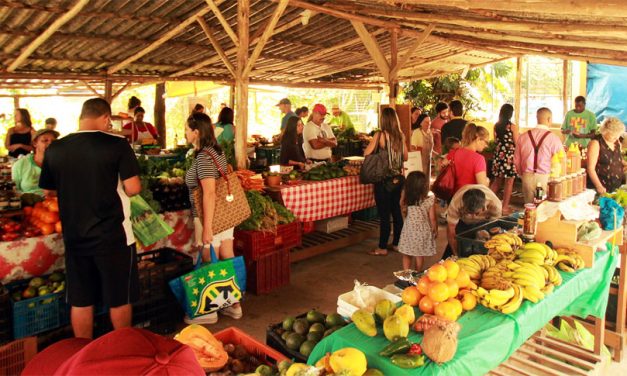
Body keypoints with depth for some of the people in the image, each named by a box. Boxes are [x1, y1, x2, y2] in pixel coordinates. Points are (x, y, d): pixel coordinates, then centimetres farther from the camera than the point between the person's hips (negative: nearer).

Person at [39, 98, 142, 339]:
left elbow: (50, 190, 10)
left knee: (80, 301, 16)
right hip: (113, 236, -4)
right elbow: (133, 188, -15)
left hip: (74, 237, 4)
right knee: (119, 299, 13)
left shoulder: (55, 149, -1)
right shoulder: (117, 144, -13)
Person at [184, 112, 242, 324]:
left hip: (210, 218, -9)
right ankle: (234, 305, 25)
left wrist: (207, 227, -22)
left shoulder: (203, 157, -18)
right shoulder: (217, 151, 9)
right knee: (228, 262, 14)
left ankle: (209, 311, 18)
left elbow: (209, 193, -23)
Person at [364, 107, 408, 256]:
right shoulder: (400, 136, 3)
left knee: (384, 214, 1)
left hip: (384, 180, -6)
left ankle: (382, 248, 9)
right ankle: (396, 243, 26)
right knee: (396, 211, 16)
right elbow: (405, 157, 10)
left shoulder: (380, 135, -13)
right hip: (398, 179, 6)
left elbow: (366, 153, -11)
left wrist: (373, 141, 8)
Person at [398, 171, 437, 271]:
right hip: (423, 230, -1)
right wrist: (435, 230, 5)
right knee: (419, 255, 15)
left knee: (406, 255, 15)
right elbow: (432, 218, -11)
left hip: (409, 228, 1)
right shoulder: (430, 200, -19)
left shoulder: (408, 199, -14)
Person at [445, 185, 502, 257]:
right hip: (462, 221, -1)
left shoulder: (495, 205, -39)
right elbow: (451, 232, -31)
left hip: (484, 221, 1)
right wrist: (457, 255, -31)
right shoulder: (456, 203, -40)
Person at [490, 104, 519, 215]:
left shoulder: (496, 126, 3)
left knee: (497, 181, 16)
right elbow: (517, 143, -8)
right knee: (509, 182, 3)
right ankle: (505, 207, 7)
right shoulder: (513, 127, -12)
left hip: (499, 155, 5)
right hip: (509, 156, -5)